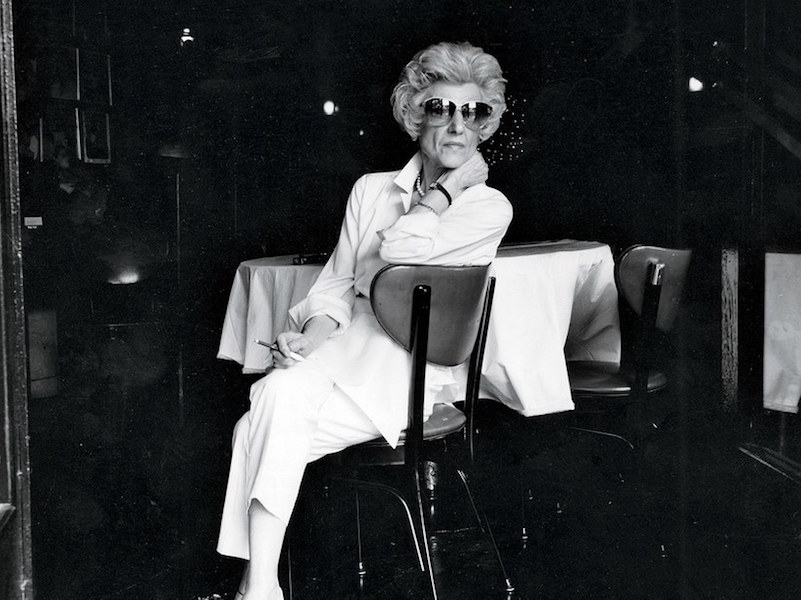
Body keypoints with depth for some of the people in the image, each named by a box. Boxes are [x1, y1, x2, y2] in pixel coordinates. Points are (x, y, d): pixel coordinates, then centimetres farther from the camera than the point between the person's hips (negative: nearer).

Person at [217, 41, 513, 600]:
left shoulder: (489, 207, 1)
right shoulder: (372, 189, 16)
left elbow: (399, 253, -15)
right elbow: (337, 283, 12)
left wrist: (453, 184, -5)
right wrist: (309, 338, -7)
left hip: (413, 367, -4)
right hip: (344, 344, 4)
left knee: (264, 430, -25)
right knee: (280, 392, -29)